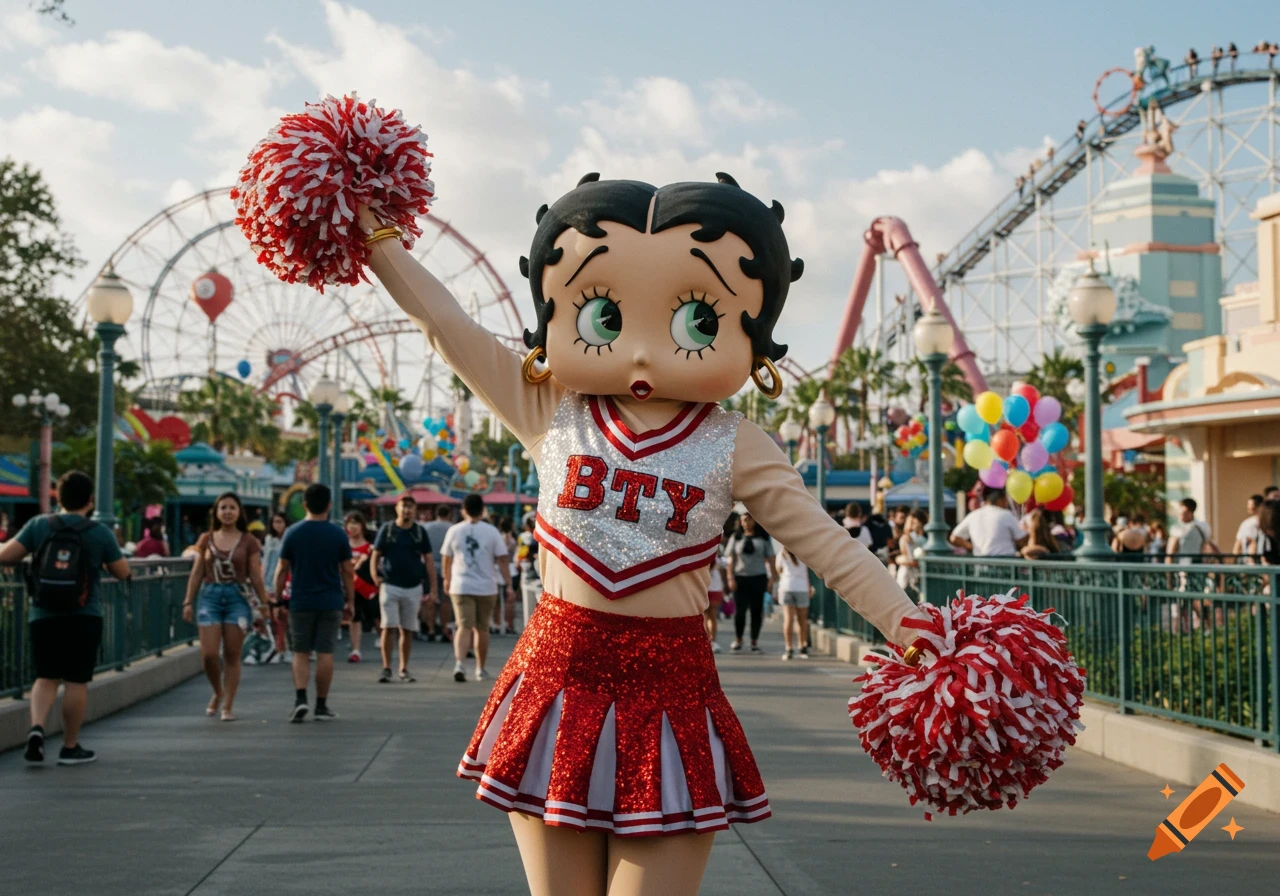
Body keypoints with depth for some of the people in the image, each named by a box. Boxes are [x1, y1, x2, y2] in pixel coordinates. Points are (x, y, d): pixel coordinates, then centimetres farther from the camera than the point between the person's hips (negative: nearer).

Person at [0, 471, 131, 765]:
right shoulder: (100, 533, -4)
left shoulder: (39, 525, -1)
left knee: (46, 678, 12)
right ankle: (70, 747, 11)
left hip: (43, 617, 2)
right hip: (83, 619, -2)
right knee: (76, 681, 5)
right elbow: (123, 572, 4)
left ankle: (36, 727, -12)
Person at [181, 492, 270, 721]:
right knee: (209, 654, -5)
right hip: (210, 596, 2)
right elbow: (196, 574, 11)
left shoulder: (248, 542, 2)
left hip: (238, 597, -1)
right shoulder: (206, 540, 8)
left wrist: (262, 607, 0)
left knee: (232, 656, 0)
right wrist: (188, 602, 6)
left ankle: (228, 706, 9)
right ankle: (218, 692, 22)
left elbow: (256, 577, 2)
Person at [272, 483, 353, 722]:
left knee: (301, 654, 7)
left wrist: (277, 596, 8)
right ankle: (322, 706, 9)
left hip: (300, 602, 0)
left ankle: (300, 698, -11)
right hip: (331, 602, 0)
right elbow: (347, 571, 0)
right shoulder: (338, 534, -2)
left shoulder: (293, 533, -2)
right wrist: (350, 598, 10)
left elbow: (282, 569, -1)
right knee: (325, 653, 5)